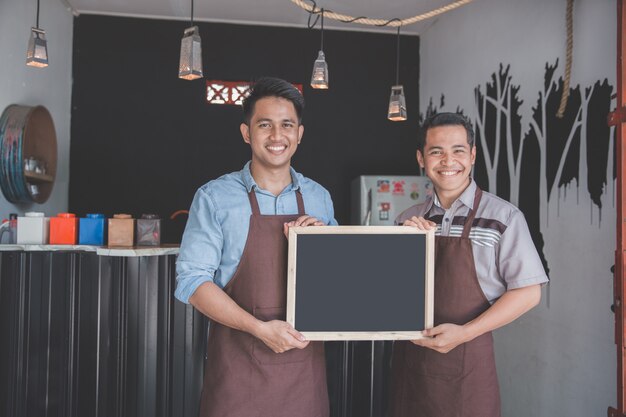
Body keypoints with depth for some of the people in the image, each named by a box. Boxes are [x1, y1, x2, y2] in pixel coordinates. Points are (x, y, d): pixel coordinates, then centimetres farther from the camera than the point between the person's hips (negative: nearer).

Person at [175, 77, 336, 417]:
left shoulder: (319, 198, 6)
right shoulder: (215, 197, -5)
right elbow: (192, 280, -8)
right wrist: (260, 328, -17)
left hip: (305, 362, 3)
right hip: (238, 363, -3)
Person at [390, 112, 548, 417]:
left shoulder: (503, 216, -6)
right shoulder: (408, 220, 6)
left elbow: (528, 292, -7)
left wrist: (464, 333, -15)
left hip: (467, 361, -3)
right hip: (409, 358, 4)